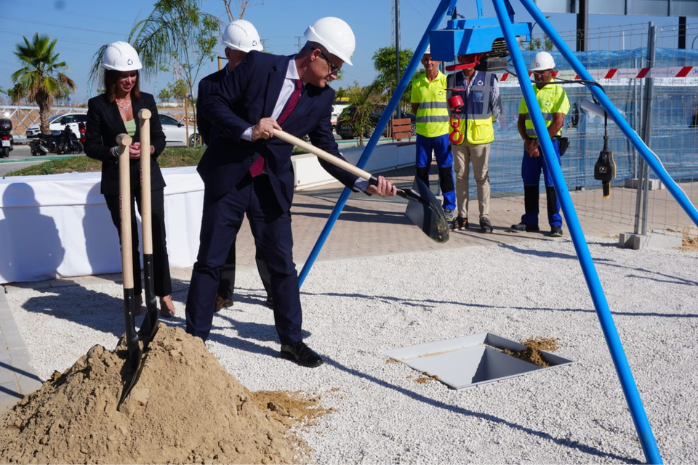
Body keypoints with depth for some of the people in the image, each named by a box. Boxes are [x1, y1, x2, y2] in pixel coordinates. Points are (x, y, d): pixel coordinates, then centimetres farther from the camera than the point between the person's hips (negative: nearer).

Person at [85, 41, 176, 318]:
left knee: (157, 237, -2)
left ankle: (165, 295, 4)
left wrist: (149, 149, -14)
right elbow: (90, 146, -2)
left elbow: (160, 138, 7)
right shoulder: (98, 105, -2)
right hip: (117, 182, -1)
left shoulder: (146, 100, 5)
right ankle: (135, 296, 20)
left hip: (149, 178, 1)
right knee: (128, 240, 9)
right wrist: (117, 151, -18)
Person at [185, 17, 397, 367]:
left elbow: (328, 152, 0)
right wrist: (248, 130, -22)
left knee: (283, 265, 4)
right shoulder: (258, 65, -10)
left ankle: (291, 340, 19)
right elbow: (213, 104, -7)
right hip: (227, 177, -3)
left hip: (272, 186, 3)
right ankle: (195, 336, 19)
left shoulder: (322, 97, -1)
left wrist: (364, 183, -13)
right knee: (210, 261, 5)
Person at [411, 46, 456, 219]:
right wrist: (424, 115, -1)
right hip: (422, 132, 3)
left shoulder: (446, 81, 0)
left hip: (442, 132, -3)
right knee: (421, 170, 5)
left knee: (445, 170, -1)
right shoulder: (417, 84, 9)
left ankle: (449, 207, 8)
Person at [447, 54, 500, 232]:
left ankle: (485, 216, 3)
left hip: (480, 136, -3)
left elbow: (496, 109, 6)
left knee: (482, 177, -2)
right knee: (461, 176, 6)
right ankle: (462, 216, 12)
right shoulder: (452, 79, 9)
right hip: (458, 136, 3)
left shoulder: (490, 79, 0)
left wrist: (483, 123, 8)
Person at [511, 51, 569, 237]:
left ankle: (556, 224, 0)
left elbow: (558, 122, -11)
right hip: (530, 143, 6)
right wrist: (527, 141, -4)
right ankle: (530, 221, 18)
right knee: (529, 183, 8)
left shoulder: (558, 91, -3)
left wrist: (539, 142, -13)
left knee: (552, 184, -5)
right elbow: (521, 120, 12)